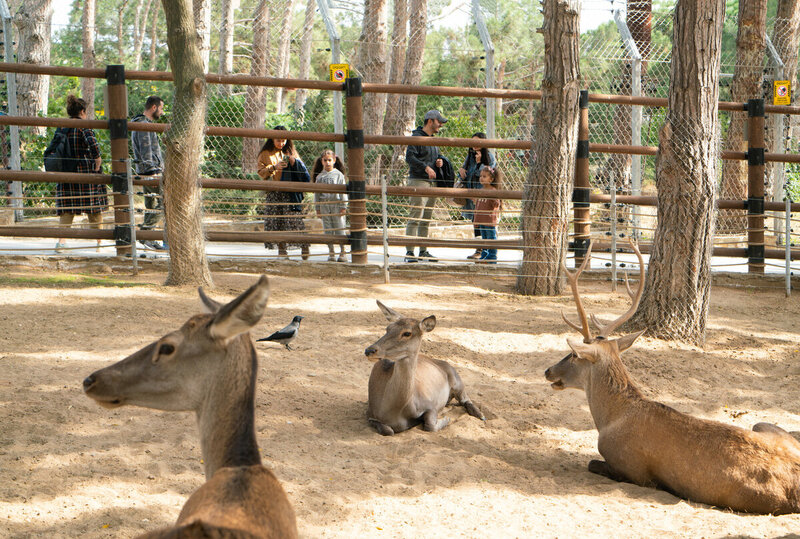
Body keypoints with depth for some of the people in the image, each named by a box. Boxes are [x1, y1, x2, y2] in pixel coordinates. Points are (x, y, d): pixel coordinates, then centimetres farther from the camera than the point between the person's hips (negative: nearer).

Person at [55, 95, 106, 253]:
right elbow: (92, 143, -25)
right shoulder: (83, 127, -9)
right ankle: (99, 242, 12)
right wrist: (97, 159, -13)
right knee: (95, 208, 6)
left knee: (67, 209, 5)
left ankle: (61, 239, -12)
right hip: (86, 172, -5)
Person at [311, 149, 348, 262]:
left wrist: (343, 207, -4)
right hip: (324, 205, 3)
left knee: (339, 229, -1)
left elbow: (343, 192, 0)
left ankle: (342, 252, 7)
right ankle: (331, 253, 12)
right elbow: (316, 193, 11)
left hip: (336, 204, -3)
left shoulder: (339, 174, 1)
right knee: (327, 230, 5)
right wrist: (318, 209, 7)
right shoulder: (319, 176, 8)